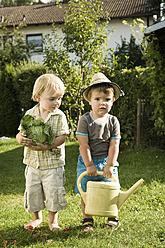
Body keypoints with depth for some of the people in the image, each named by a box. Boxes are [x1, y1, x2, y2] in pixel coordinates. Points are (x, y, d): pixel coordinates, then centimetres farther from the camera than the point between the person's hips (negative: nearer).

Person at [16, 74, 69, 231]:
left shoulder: (59, 116, -7)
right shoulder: (29, 114, 0)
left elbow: (61, 137, -13)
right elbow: (20, 133, 3)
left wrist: (46, 146, -28)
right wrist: (20, 138, -22)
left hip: (53, 162, -3)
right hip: (33, 162, 3)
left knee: (54, 191, -3)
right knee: (32, 191, 10)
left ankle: (53, 221, 17)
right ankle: (37, 217, 33)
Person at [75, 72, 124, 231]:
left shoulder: (113, 122, -4)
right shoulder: (85, 120, -10)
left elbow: (114, 145, -6)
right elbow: (83, 144, -13)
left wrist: (109, 165, -14)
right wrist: (89, 165, -17)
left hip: (107, 161, 1)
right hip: (87, 161, -1)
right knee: (85, 193, 4)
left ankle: (113, 217, 26)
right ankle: (87, 219, 21)